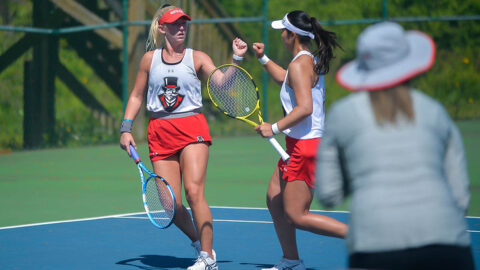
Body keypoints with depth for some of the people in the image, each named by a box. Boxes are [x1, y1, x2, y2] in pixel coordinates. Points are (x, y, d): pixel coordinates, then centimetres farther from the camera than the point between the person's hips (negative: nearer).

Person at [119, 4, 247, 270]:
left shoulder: (197, 58, 5)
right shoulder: (150, 59, 10)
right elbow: (136, 96, 16)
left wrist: (236, 59, -22)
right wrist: (126, 129, 6)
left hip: (192, 128, -2)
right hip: (160, 133, 2)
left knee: (194, 192, -17)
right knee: (171, 204, -4)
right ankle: (197, 240, 23)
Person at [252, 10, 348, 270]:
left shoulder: (300, 64, -18)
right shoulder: (310, 60, 12)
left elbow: (304, 107, -29)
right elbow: (287, 80, 34)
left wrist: (274, 128, -22)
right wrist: (263, 59, 29)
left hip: (305, 148, -10)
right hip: (298, 146, 10)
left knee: (296, 217, -7)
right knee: (274, 198, 17)